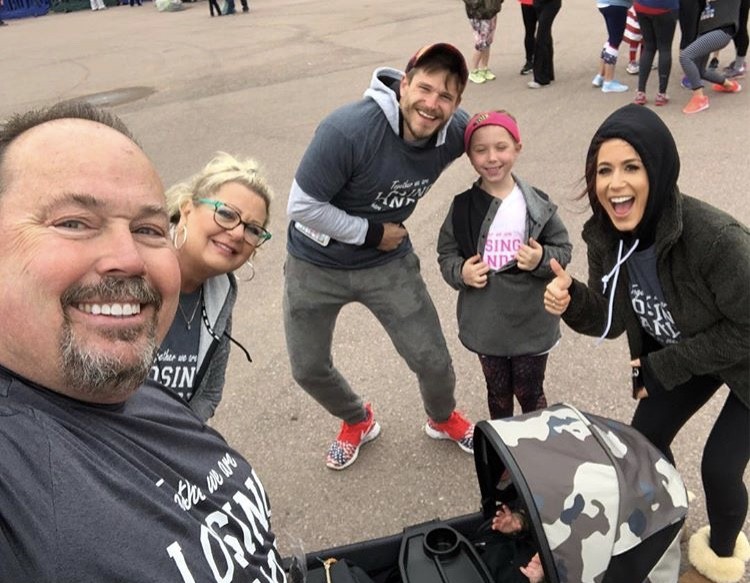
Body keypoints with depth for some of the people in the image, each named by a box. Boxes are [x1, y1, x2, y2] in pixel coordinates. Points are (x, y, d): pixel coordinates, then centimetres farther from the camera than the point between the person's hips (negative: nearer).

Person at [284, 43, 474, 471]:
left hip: (389, 262, 3)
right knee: (308, 369, 10)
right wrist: (370, 233, -18)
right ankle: (358, 422, 42)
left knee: (432, 360, 2)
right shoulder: (349, 129, -32)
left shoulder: (455, 132, -15)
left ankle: (443, 418, 38)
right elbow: (302, 206, -25)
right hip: (316, 265, -2)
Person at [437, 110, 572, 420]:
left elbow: (563, 249, -1)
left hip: (532, 324, -1)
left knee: (530, 393, 15)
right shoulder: (463, 207, -7)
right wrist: (460, 272, -18)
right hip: (486, 325, 2)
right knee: (498, 390, 22)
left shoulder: (537, 204, -10)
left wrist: (542, 259, -22)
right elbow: (446, 253, 2)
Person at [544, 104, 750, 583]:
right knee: (645, 437, 10)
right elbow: (611, 321, -11)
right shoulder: (606, 236, -20)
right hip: (678, 355, 6)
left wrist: (664, 366, -23)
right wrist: (572, 301, -32)